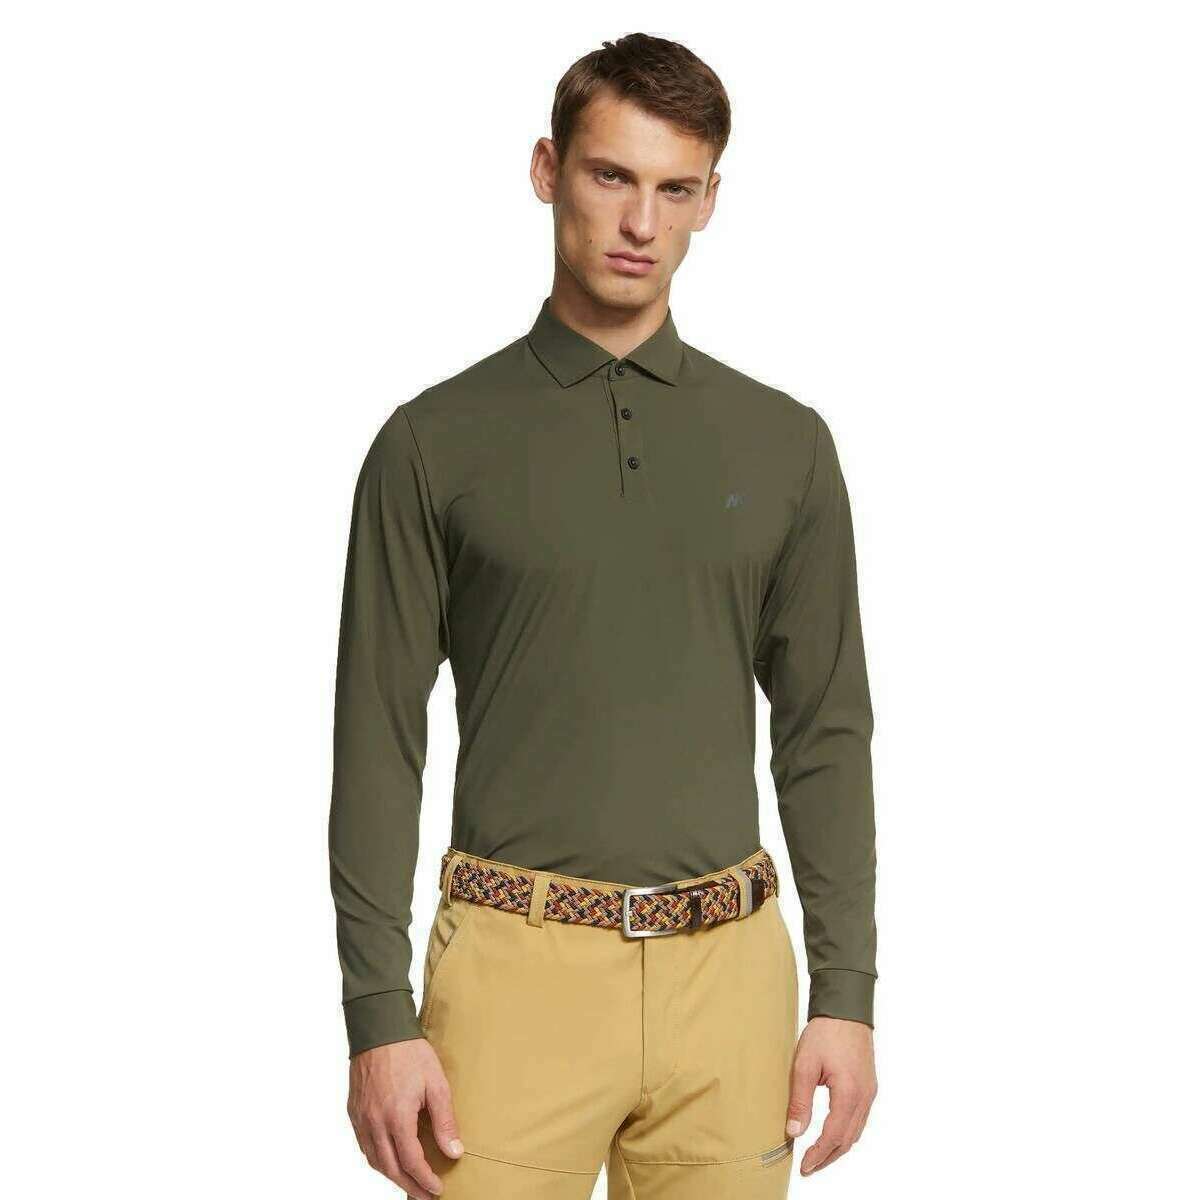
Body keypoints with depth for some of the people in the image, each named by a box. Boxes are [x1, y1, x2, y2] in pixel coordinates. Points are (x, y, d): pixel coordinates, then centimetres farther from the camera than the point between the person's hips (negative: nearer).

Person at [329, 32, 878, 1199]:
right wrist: (380, 1015, -6)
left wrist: (845, 992, 2)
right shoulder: (436, 443, 1)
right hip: (519, 967, -2)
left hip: (727, 972, 2)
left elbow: (826, 732, 8)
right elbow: (378, 744, 0)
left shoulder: (784, 443, 8)